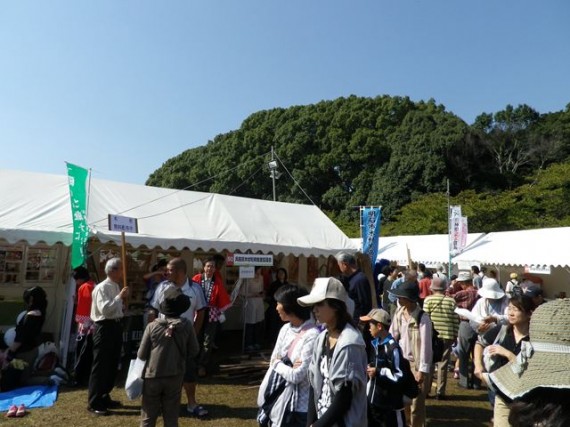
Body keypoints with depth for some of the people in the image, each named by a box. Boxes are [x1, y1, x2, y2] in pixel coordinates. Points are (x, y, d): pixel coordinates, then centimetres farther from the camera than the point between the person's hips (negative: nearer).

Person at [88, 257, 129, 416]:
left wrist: (123, 299, 2)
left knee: (112, 365, 17)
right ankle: (93, 403, 10)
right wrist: (119, 296, -23)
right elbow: (105, 309, -26)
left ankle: (104, 397, 31)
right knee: (100, 366, -1)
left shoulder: (117, 287, 12)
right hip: (105, 327, -9)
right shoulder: (102, 288, -15)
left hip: (116, 326, 9)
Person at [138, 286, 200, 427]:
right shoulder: (187, 326, -9)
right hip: (175, 377, 1)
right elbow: (194, 351, 0)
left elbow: (141, 355, -5)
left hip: (153, 376, -1)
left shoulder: (152, 326, -12)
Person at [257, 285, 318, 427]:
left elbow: (296, 376, -22)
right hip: (279, 399, 7)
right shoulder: (286, 329, 2)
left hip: (299, 406, -7)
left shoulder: (312, 335, -23)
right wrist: (287, 366, -14)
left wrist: (278, 363, -6)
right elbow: (273, 361, 5)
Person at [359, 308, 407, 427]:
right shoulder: (374, 344, 7)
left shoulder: (393, 347, -21)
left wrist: (378, 372, -20)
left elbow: (400, 376, -21)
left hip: (390, 403, -8)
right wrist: (369, 369, 4)